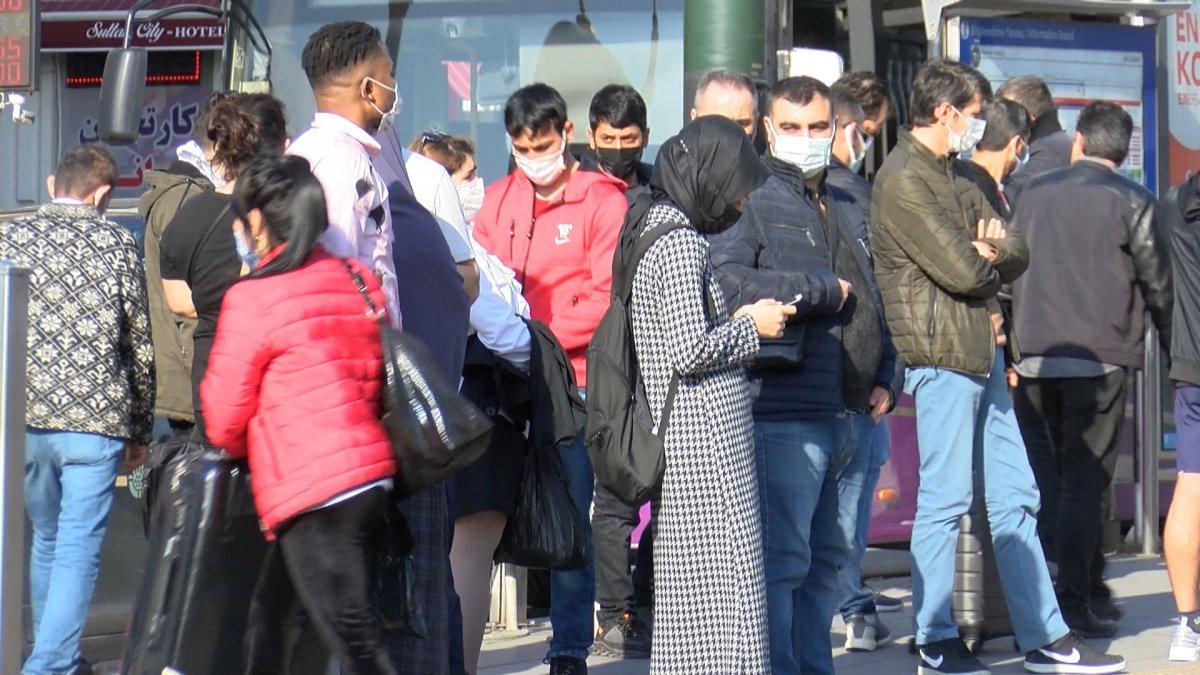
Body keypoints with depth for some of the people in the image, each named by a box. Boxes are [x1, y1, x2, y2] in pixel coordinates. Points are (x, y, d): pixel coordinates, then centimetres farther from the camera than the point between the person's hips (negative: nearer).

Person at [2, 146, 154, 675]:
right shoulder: (118, 243, 0)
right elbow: (141, 348, 3)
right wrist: (140, 432, 12)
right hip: (97, 419, -3)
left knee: (46, 539, 20)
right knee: (79, 549, 0)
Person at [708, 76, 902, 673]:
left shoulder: (847, 212, 22)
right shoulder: (752, 203, -4)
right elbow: (725, 279, -22)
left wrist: (884, 377, 16)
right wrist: (821, 288, -14)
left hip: (849, 417, 8)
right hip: (785, 415, -8)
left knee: (829, 557, 13)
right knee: (782, 560, -10)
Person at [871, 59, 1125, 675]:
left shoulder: (954, 179, 20)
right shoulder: (903, 181, -12)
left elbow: (1018, 255, 14)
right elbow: (960, 269, -18)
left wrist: (991, 249, -9)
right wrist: (992, 253, 3)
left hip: (983, 352, 10)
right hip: (942, 354, -10)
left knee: (1014, 496, 10)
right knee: (945, 501, -4)